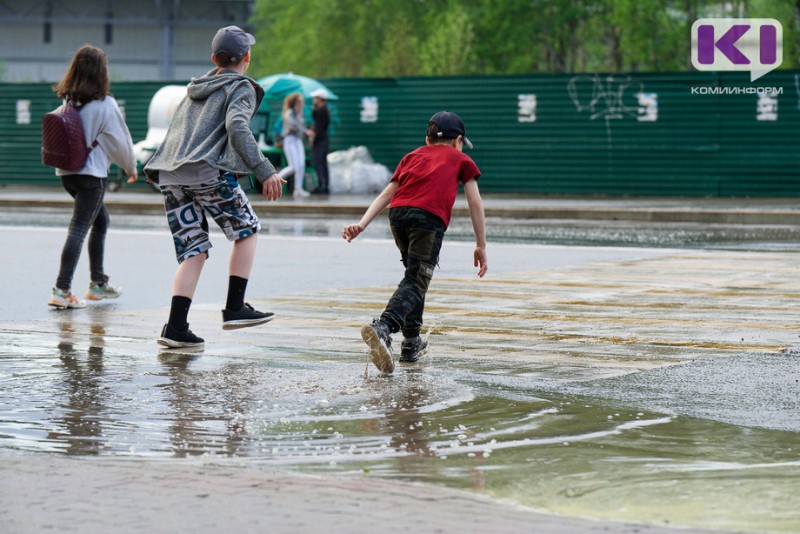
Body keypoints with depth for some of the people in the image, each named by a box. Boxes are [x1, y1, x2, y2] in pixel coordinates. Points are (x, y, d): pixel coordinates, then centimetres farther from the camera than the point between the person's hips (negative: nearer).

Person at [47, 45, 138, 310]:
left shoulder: (68, 101, 4)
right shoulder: (104, 104, -14)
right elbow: (119, 140, -7)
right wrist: (130, 167, 11)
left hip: (67, 171, 7)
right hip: (91, 173, -7)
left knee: (100, 221, 23)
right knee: (78, 229, -9)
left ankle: (98, 283, 30)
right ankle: (62, 290, -16)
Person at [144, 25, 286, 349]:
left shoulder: (195, 88, 27)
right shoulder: (241, 87, 4)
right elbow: (236, 126, -14)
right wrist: (264, 170, -20)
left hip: (170, 176, 6)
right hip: (209, 173, -6)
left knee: (193, 250, 7)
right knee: (247, 230, 13)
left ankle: (176, 325, -5)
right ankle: (234, 308, 6)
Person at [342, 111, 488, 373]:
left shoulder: (412, 156, 33)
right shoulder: (461, 159, 25)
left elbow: (385, 195, 21)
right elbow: (475, 203, 17)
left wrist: (362, 224, 11)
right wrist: (481, 246, 19)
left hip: (398, 213, 5)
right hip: (430, 216, -4)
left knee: (415, 275, 24)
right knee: (416, 282, -12)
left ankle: (412, 341, 24)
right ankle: (383, 327, -37)